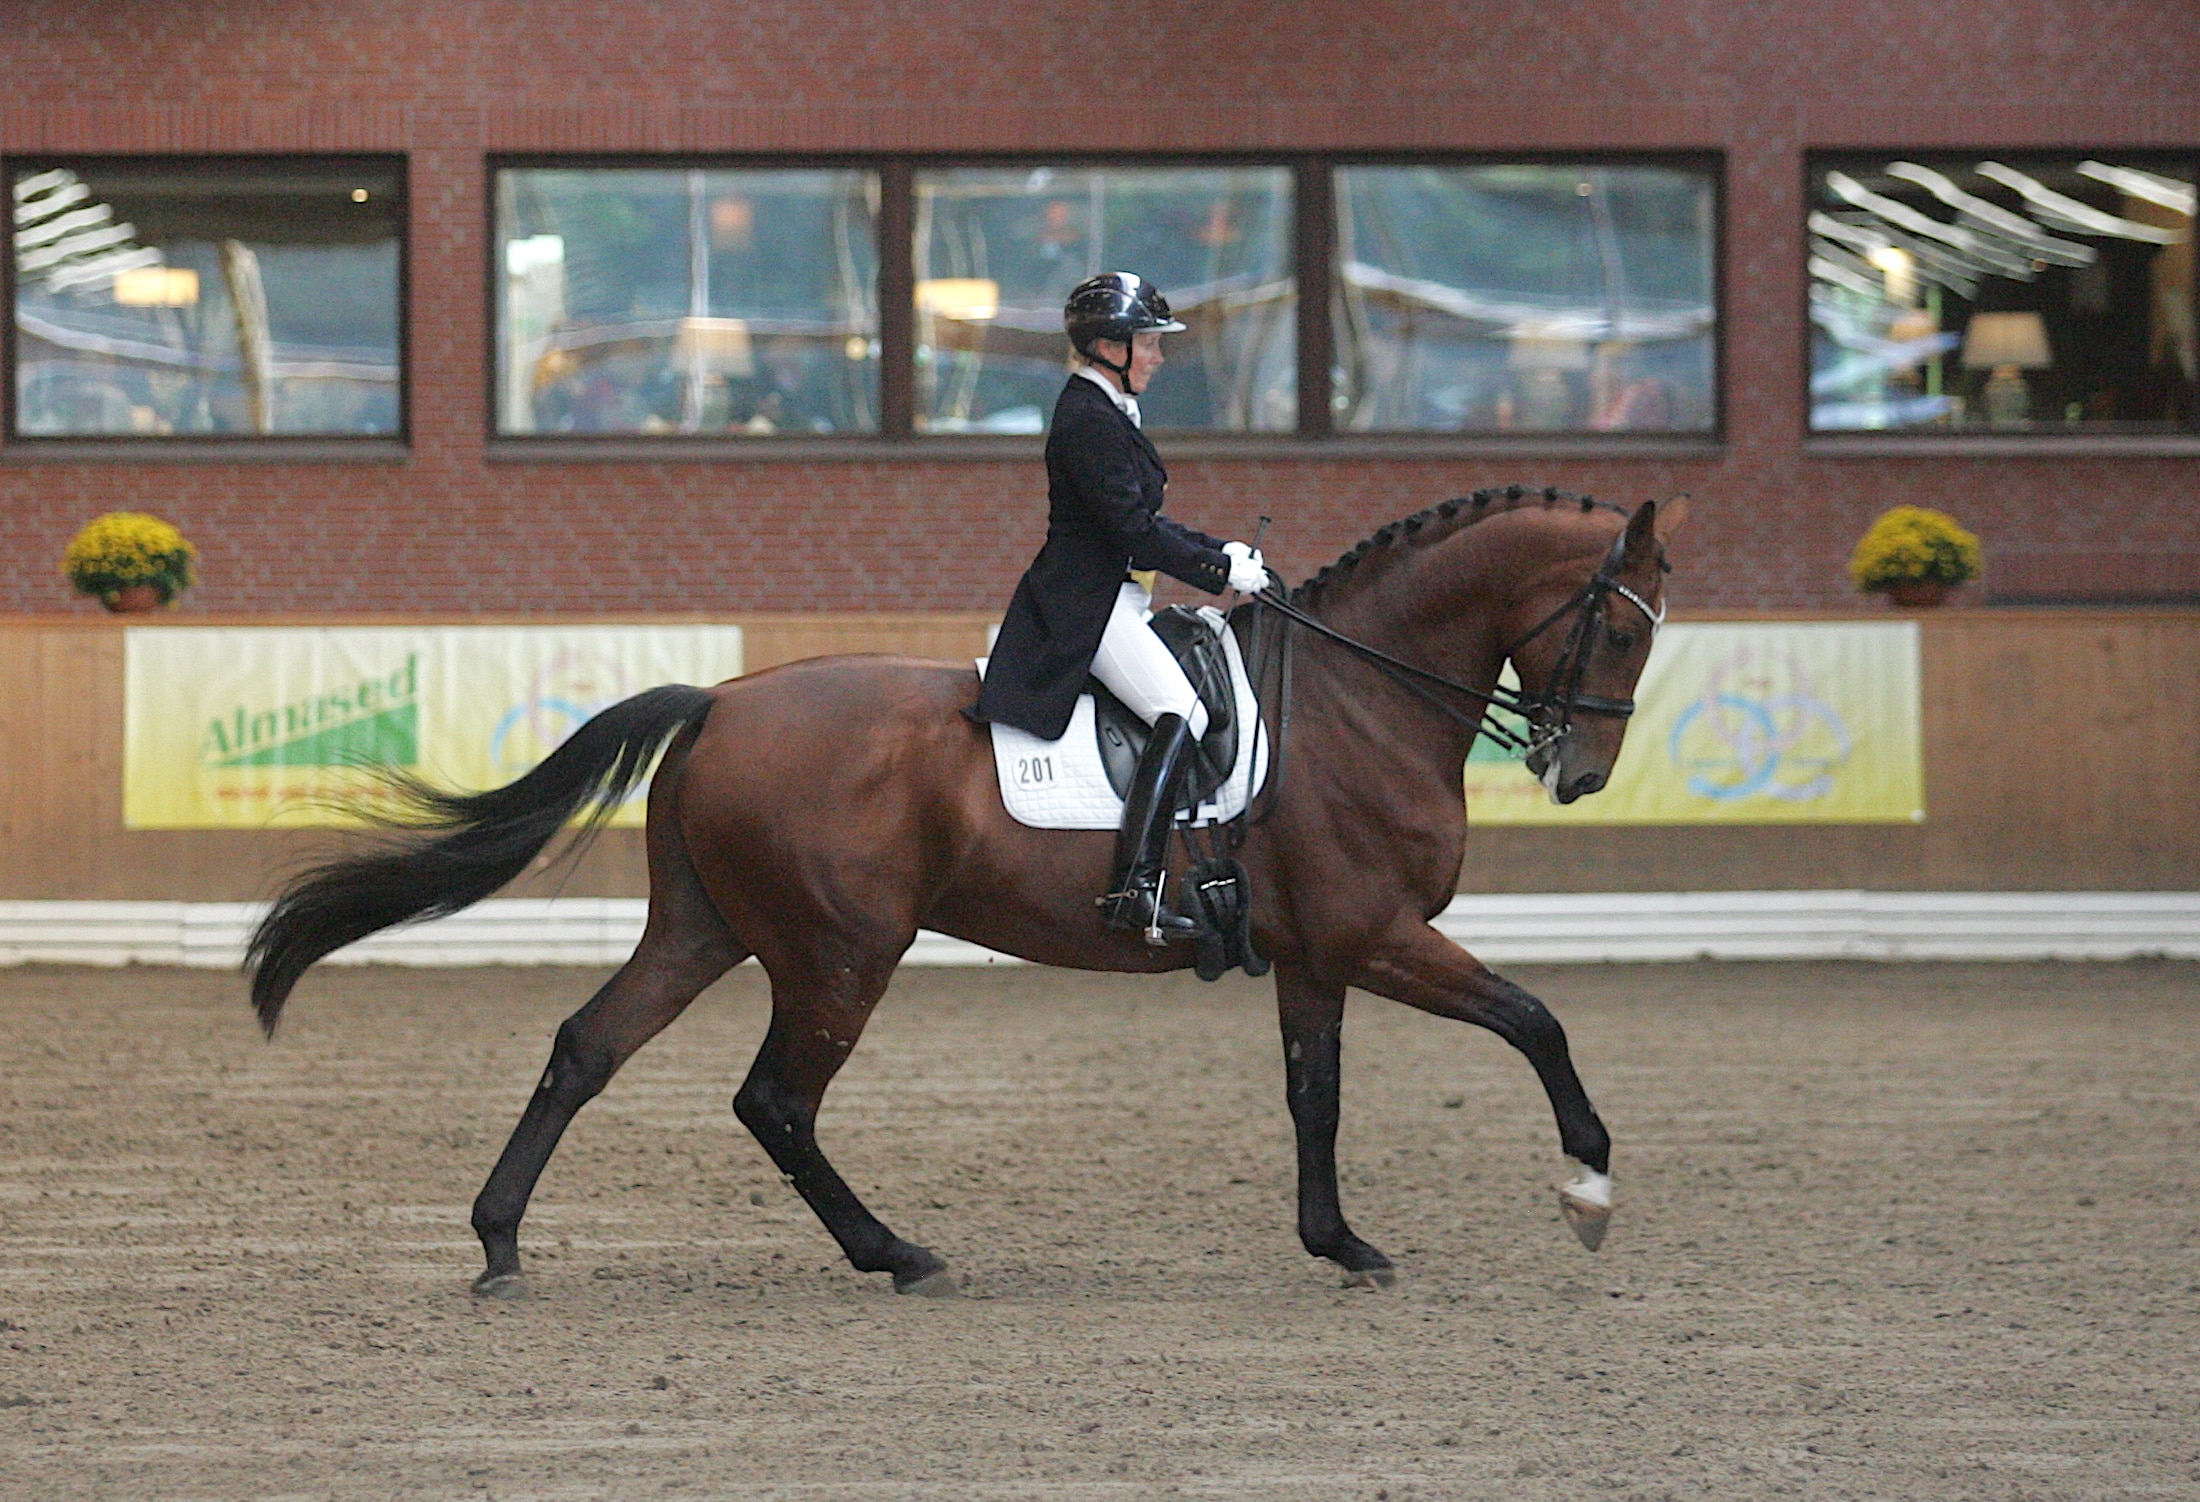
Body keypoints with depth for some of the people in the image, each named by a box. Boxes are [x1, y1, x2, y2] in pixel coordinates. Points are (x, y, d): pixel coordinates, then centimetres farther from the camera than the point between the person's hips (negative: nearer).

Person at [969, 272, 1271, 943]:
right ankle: (1134, 888, -31)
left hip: (1116, 601, 11)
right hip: (1086, 607, -11)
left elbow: (1140, 522, 23)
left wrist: (1220, 550, 13)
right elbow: (1134, 531, -20)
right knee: (1181, 715, -24)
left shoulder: (1103, 411, 17)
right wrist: (1221, 570, -13)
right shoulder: (1088, 420, -16)